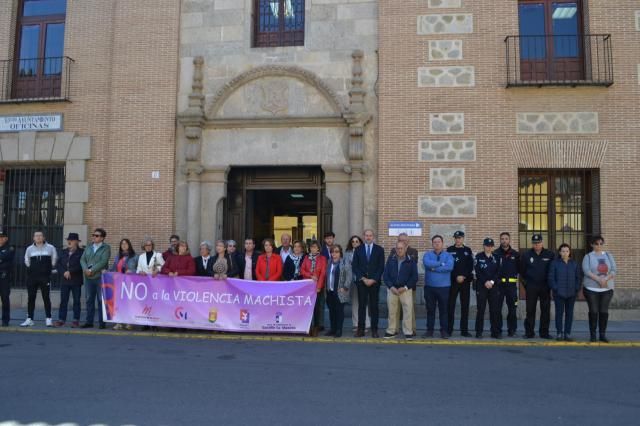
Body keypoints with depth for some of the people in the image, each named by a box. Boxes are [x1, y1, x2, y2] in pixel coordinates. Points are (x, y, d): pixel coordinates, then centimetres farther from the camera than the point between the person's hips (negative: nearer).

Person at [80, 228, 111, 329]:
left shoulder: (106, 248, 0)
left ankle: (102, 322, 2)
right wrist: (85, 269, -9)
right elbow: (82, 259, 9)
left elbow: (103, 261, -12)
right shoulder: (88, 248, 18)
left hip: (100, 277, -5)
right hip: (88, 277, 5)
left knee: (101, 300, -3)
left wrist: (92, 270, -16)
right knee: (89, 300, 8)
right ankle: (89, 322, 14)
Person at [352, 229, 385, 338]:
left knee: (374, 306, 2)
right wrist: (363, 278, -7)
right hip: (361, 281, 1)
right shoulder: (358, 249, 7)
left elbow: (381, 267, 0)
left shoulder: (379, 249, 4)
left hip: (375, 282, -1)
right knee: (361, 305, 1)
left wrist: (373, 279, -9)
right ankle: (360, 329, 5)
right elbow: (354, 266, 3)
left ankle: (374, 330, 7)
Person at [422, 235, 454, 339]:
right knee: (430, 309, 8)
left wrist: (434, 268, -14)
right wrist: (441, 263, -13)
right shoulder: (427, 254, 5)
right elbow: (427, 263, -18)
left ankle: (444, 330, 14)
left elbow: (450, 267, -17)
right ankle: (430, 330, 16)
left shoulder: (448, 255, 3)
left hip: (444, 287, -1)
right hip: (429, 286, 1)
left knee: (444, 309, 5)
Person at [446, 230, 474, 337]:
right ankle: (449, 329, 4)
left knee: (465, 305, 3)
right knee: (450, 305, -2)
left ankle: (464, 330, 9)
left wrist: (464, 276, -10)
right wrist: (457, 276, -12)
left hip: (465, 281, 2)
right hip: (452, 281, -2)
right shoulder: (449, 250, 4)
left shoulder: (468, 250, 10)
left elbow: (470, 266, 3)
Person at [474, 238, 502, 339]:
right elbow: (478, 272, -5)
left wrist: (492, 281, -11)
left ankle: (495, 332, 10)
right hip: (481, 285, -2)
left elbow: (498, 272, 3)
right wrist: (485, 282, -13)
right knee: (481, 309, -1)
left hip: (494, 286, 2)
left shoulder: (496, 258, 10)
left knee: (494, 309, 3)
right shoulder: (478, 257, 2)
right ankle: (479, 332, 5)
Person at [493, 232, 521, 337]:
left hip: (511, 284, 2)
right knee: (497, 308, 1)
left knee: (512, 308, 4)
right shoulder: (495, 254, 3)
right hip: (498, 284, -1)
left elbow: (520, 269, 11)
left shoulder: (515, 254, 9)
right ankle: (497, 329, 10)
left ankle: (512, 329, 14)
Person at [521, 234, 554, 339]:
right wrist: (526, 283, 7)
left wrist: (550, 283, 2)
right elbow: (523, 271, 9)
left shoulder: (549, 254, -1)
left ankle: (544, 332, 15)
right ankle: (529, 332, 9)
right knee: (530, 310, 3)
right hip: (531, 287, 0)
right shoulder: (527, 255, 1)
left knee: (546, 310, 5)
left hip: (545, 287, 0)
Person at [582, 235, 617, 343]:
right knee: (593, 312, -1)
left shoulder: (608, 256, 11)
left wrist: (606, 279, -16)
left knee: (604, 311, 2)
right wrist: (598, 279, -22)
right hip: (591, 288, -2)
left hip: (607, 289, 2)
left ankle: (603, 335, 11)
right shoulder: (588, 257, 2)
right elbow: (586, 271, -11)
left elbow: (614, 270, 1)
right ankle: (593, 335, 6)